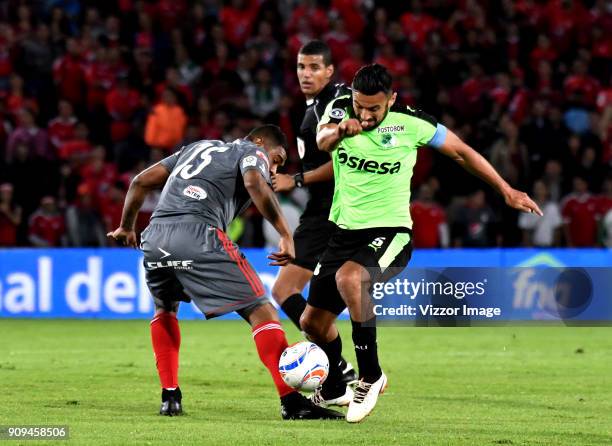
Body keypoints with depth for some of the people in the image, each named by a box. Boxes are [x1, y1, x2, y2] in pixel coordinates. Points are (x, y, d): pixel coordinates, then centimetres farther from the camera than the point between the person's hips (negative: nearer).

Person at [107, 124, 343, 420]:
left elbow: (141, 181, 31)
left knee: (165, 309, 33)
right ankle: (292, 403, -13)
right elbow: (254, 183, -9)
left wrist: (127, 227, 44)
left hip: (154, 237, 6)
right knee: (260, 310, -4)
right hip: (198, 236, -6)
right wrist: (286, 235, -10)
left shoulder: (198, 148, 34)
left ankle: (169, 397, 25)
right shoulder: (252, 152, 16)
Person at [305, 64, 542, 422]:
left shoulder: (411, 123, -11)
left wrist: (506, 190, 4)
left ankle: (371, 376, -21)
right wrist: (340, 130, -53)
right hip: (346, 231, 5)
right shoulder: (341, 109, -7)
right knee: (312, 322, 8)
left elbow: (461, 151, 3)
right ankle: (335, 384, 41)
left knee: (348, 276, -36)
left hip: (390, 234, -5)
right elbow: (322, 140, -29)